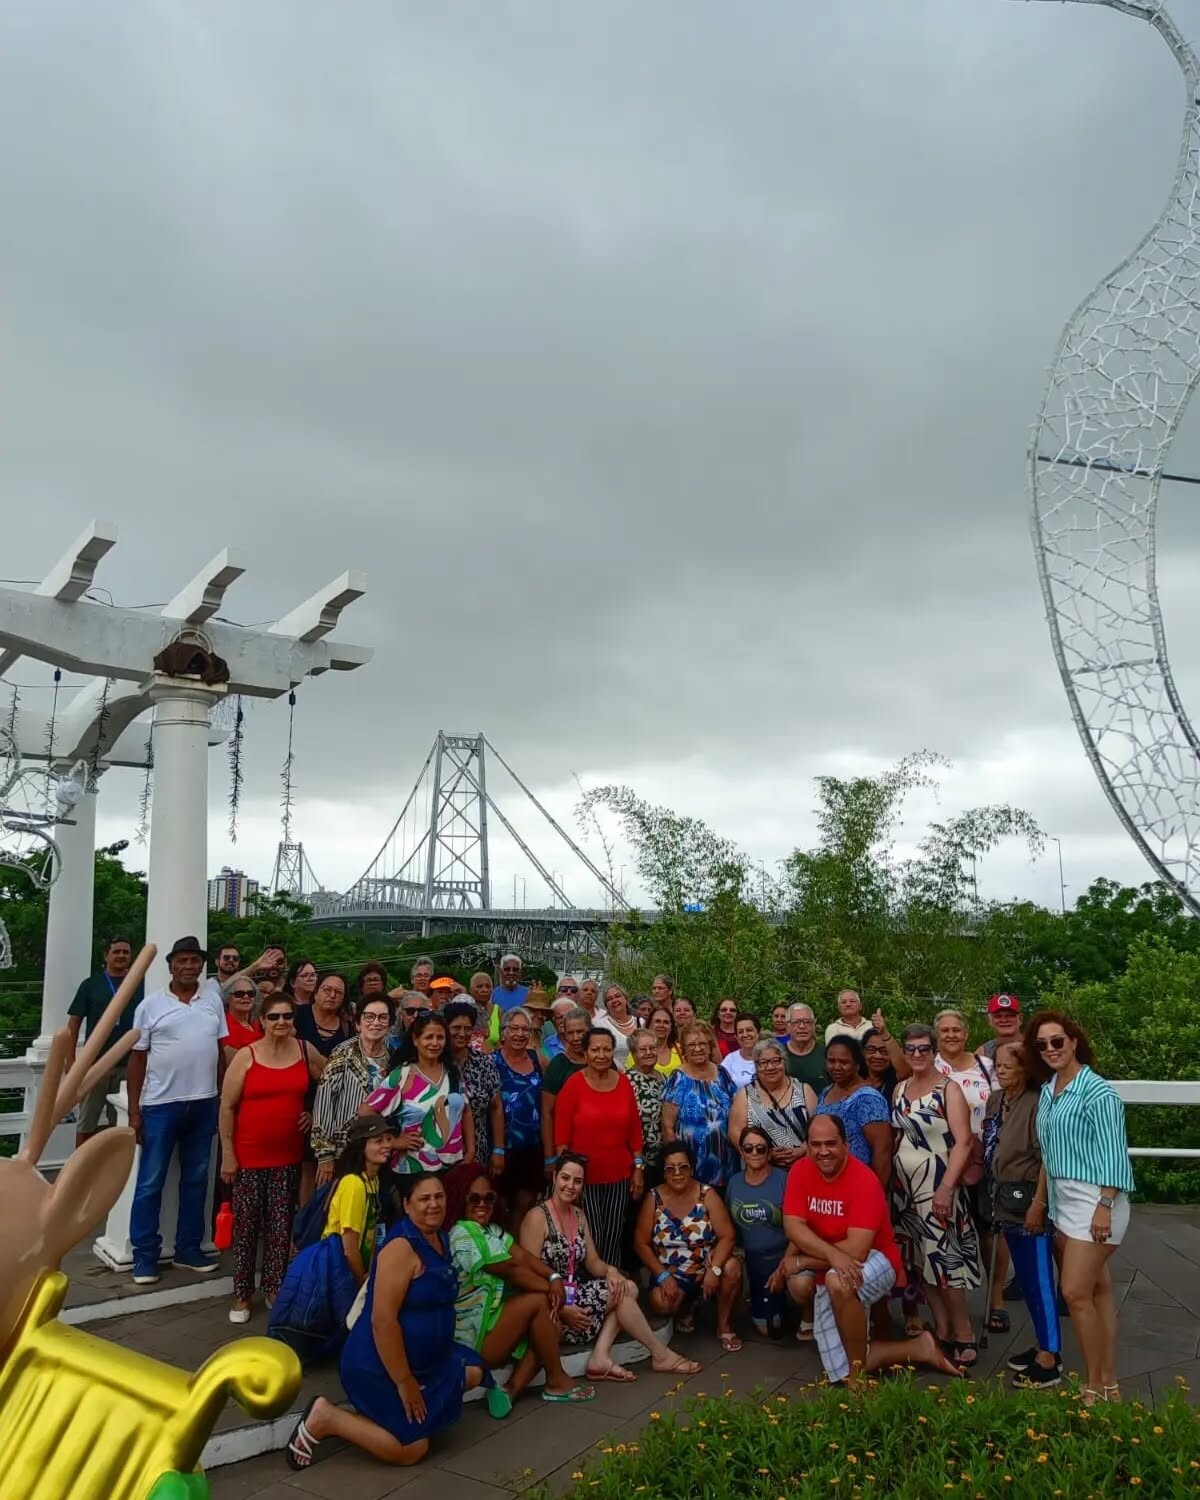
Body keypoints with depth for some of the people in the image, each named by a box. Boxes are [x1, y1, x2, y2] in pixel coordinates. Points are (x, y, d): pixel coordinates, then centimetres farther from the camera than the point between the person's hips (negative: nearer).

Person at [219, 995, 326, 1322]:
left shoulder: (306, 1052, 0)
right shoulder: (246, 1056, -8)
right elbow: (227, 1107, -6)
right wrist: (227, 1154, -7)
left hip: (288, 1155, 2)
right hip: (249, 1155, -2)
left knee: (281, 1224, 9)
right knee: (246, 1224, 6)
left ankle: (274, 1288, 23)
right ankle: (242, 1294, 19)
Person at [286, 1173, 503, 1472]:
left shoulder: (440, 1239, 5)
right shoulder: (402, 1247, -25)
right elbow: (383, 1320, -28)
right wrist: (404, 1381, -23)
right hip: (379, 1365, -9)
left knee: (473, 1371, 16)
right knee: (411, 1450, -5)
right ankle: (326, 1418, 2)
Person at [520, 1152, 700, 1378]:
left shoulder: (579, 1215, 11)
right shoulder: (537, 1217, -15)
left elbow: (593, 1262, 9)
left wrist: (610, 1271, -14)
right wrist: (561, 1309, -23)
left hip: (574, 1295, 8)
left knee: (628, 1287, -10)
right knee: (621, 1293, -15)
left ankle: (601, 1357, -19)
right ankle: (661, 1355, -1)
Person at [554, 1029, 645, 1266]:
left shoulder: (624, 1082, 3)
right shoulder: (573, 1084, -9)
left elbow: (634, 1129, 8)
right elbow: (561, 1134, -7)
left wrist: (638, 1167, 6)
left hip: (619, 1175, 4)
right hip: (584, 1175, -3)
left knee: (613, 1239, 9)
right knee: (591, 1238, -2)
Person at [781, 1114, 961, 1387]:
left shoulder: (864, 1180, -23)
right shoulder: (800, 1172, -8)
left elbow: (856, 1250, -28)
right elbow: (793, 1227, -17)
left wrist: (802, 1261, -21)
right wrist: (833, 1254, -34)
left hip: (873, 1263, -5)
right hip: (825, 1273, 5)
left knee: (838, 1281, -39)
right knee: (841, 1373, -1)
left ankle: (858, 1374, -18)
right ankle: (919, 1348, 16)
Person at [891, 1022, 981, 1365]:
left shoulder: (949, 1089, -9)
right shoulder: (900, 1089, 8)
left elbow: (963, 1142, -16)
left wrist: (946, 1188, -22)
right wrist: (889, 1179, 6)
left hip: (936, 1185, -6)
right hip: (904, 1185, 6)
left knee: (943, 1258, -6)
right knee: (921, 1260, 8)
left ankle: (963, 1335, 8)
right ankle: (942, 1330, 19)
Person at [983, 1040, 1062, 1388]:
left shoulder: (1036, 1103, -18)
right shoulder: (995, 1099, 6)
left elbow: (1047, 1159, -20)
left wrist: (1038, 1204, -20)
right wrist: (994, 1196, 14)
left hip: (1029, 1200, -8)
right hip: (1006, 1201, 8)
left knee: (1039, 1279, 0)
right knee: (1024, 1278, 17)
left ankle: (1049, 1361, 10)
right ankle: (1045, 1346, 31)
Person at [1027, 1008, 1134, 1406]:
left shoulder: (1097, 1092, -15)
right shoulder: (1047, 1091, 8)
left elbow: (1113, 1153, -16)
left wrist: (1104, 1206, -20)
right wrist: (1041, 1198, 15)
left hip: (1094, 1199, -8)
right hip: (1063, 1199, 8)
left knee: (1076, 1293, -7)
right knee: (1098, 1289, 14)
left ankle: (1094, 1388, 7)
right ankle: (1109, 1384, 21)